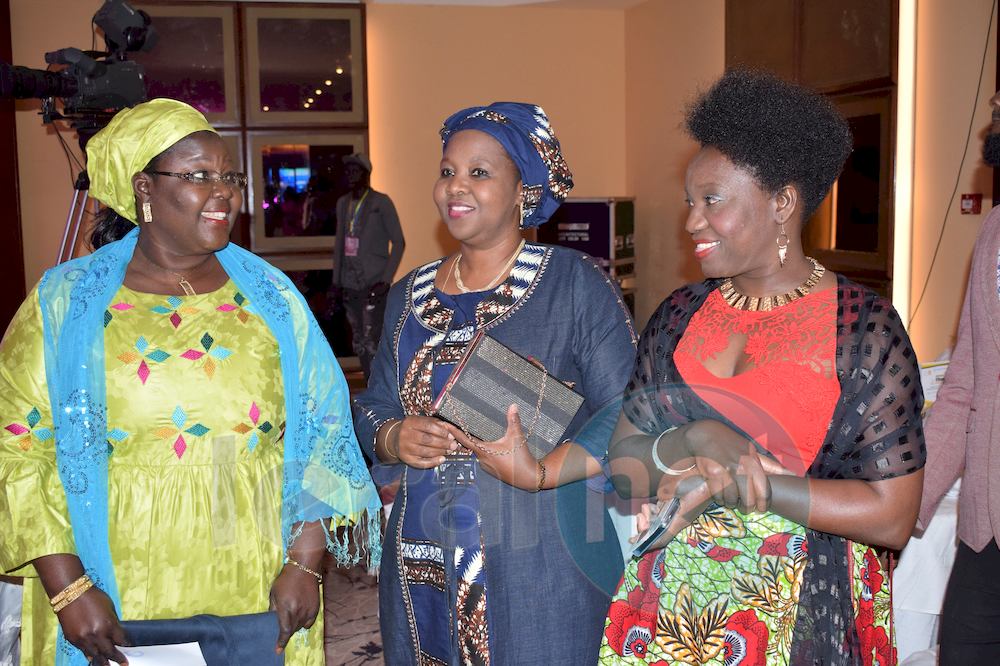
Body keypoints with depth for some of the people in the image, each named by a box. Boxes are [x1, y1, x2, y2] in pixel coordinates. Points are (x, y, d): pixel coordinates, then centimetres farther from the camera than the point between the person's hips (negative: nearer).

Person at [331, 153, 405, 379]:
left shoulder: (381, 202, -4)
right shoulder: (342, 203, 14)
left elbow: (398, 242, -5)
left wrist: (386, 280, -13)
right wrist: (336, 280, 14)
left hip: (374, 284, -6)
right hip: (350, 284, 6)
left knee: (372, 343, -11)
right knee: (359, 343, 8)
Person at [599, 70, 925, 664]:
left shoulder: (867, 327, -10)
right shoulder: (678, 316, 2)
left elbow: (892, 516, -13)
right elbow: (624, 465, 1)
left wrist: (743, 486, -19)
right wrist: (693, 442, -19)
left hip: (803, 616, -3)